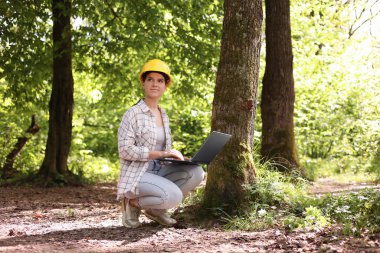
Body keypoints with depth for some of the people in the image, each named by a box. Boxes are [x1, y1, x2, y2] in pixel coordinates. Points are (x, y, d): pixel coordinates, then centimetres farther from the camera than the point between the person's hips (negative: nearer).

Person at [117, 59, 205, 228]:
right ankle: (133, 202, -4)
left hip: (159, 172, 7)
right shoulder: (133, 114, -8)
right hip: (136, 175, -7)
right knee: (173, 195, -32)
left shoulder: (164, 116, 14)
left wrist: (175, 156, -2)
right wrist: (161, 154, -22)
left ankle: (156, 208, 0)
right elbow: (125, 150, -17)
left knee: (195, 172, -17)